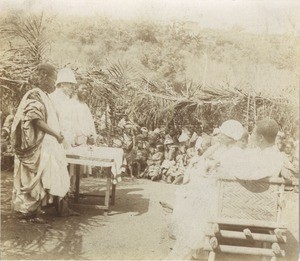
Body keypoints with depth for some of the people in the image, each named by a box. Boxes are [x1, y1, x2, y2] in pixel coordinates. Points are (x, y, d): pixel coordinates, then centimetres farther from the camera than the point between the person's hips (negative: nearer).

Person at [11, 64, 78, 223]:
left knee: (57, 178, 13)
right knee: (37, 179, -2)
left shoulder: (44, 96, 14)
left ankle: (62, 208, 21)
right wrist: (56, 134, -18)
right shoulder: (34, 96, -15)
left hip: (49, 146, 10)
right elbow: (37, 121, -24)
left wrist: (57, 134, 10)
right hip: (40, 147, -10)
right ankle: (29, 211, 10)